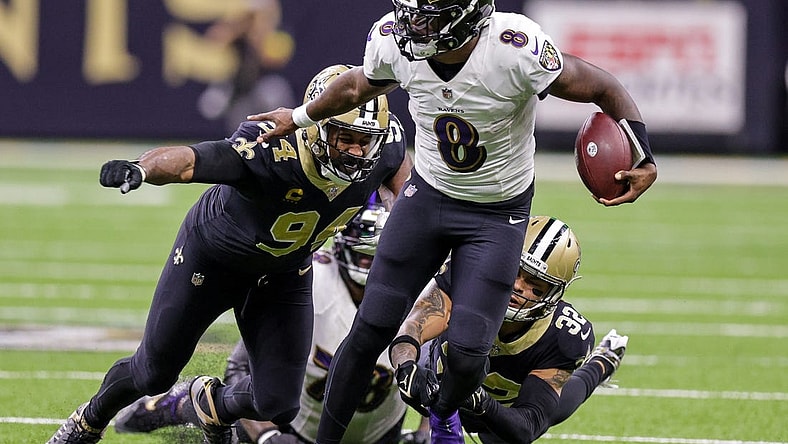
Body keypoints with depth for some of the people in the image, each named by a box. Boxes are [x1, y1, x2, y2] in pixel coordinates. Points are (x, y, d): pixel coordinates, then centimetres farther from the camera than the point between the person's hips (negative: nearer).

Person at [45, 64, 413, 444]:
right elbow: (185, 160, -56)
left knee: (277, 405, -1)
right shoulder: (274, 152, -43)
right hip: (213, 253, -4)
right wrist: (140, 169, -75)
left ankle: (213, 404, 36)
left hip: (284, 276, 4)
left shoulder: (383, 149, -26)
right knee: (154, 373, 13)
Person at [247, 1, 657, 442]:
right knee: (369, 332, 1)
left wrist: (644, 161, -28)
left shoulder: (516, 49, -32)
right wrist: (300, 117, 22)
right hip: (428, 195, 3)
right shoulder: (394, 39, -17)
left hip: (497, 215, -3)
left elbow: (601, 86, -20)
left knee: (467, 353, -8)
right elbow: (359, 86, 7)